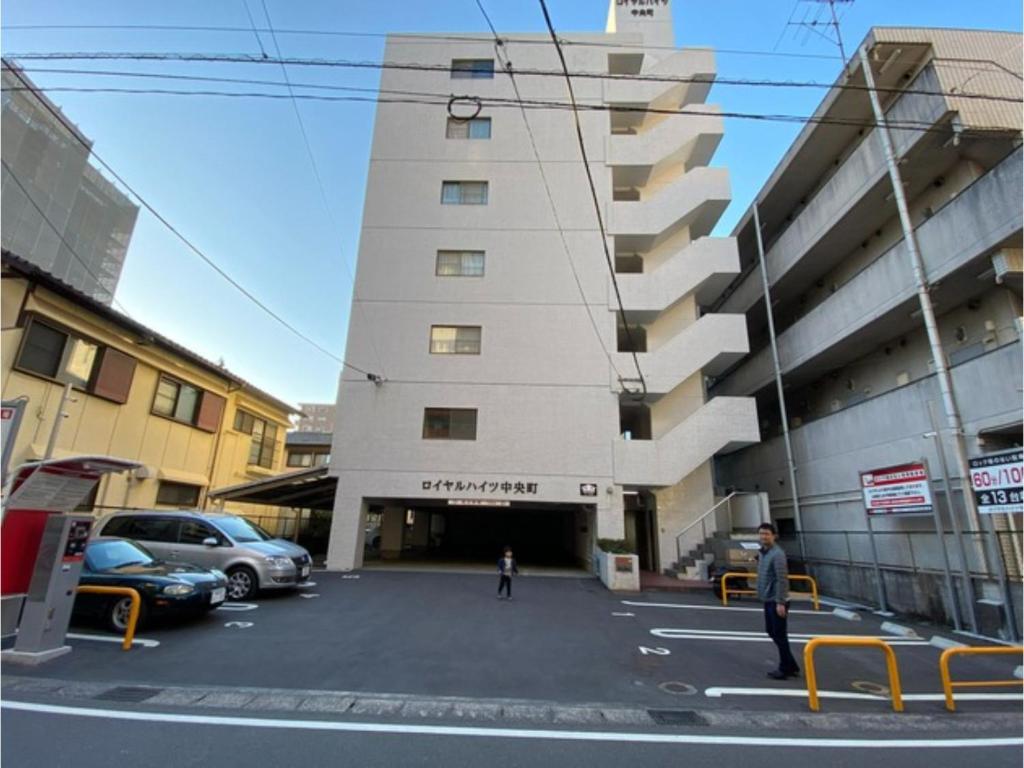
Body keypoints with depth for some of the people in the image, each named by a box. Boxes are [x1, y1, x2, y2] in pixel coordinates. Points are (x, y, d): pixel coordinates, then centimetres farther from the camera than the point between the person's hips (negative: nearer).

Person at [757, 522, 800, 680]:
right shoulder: (763, 552, 9)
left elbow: (782, 580, -22)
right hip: (767, 600, 9)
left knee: (779, 635, 2)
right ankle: (790, 666, 30)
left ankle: (786, 669, 16)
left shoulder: (777, 554, -19)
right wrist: (762, 595, 17)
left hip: (777, 601, -9)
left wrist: (780, 602, -23)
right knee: (771, 631, 17)